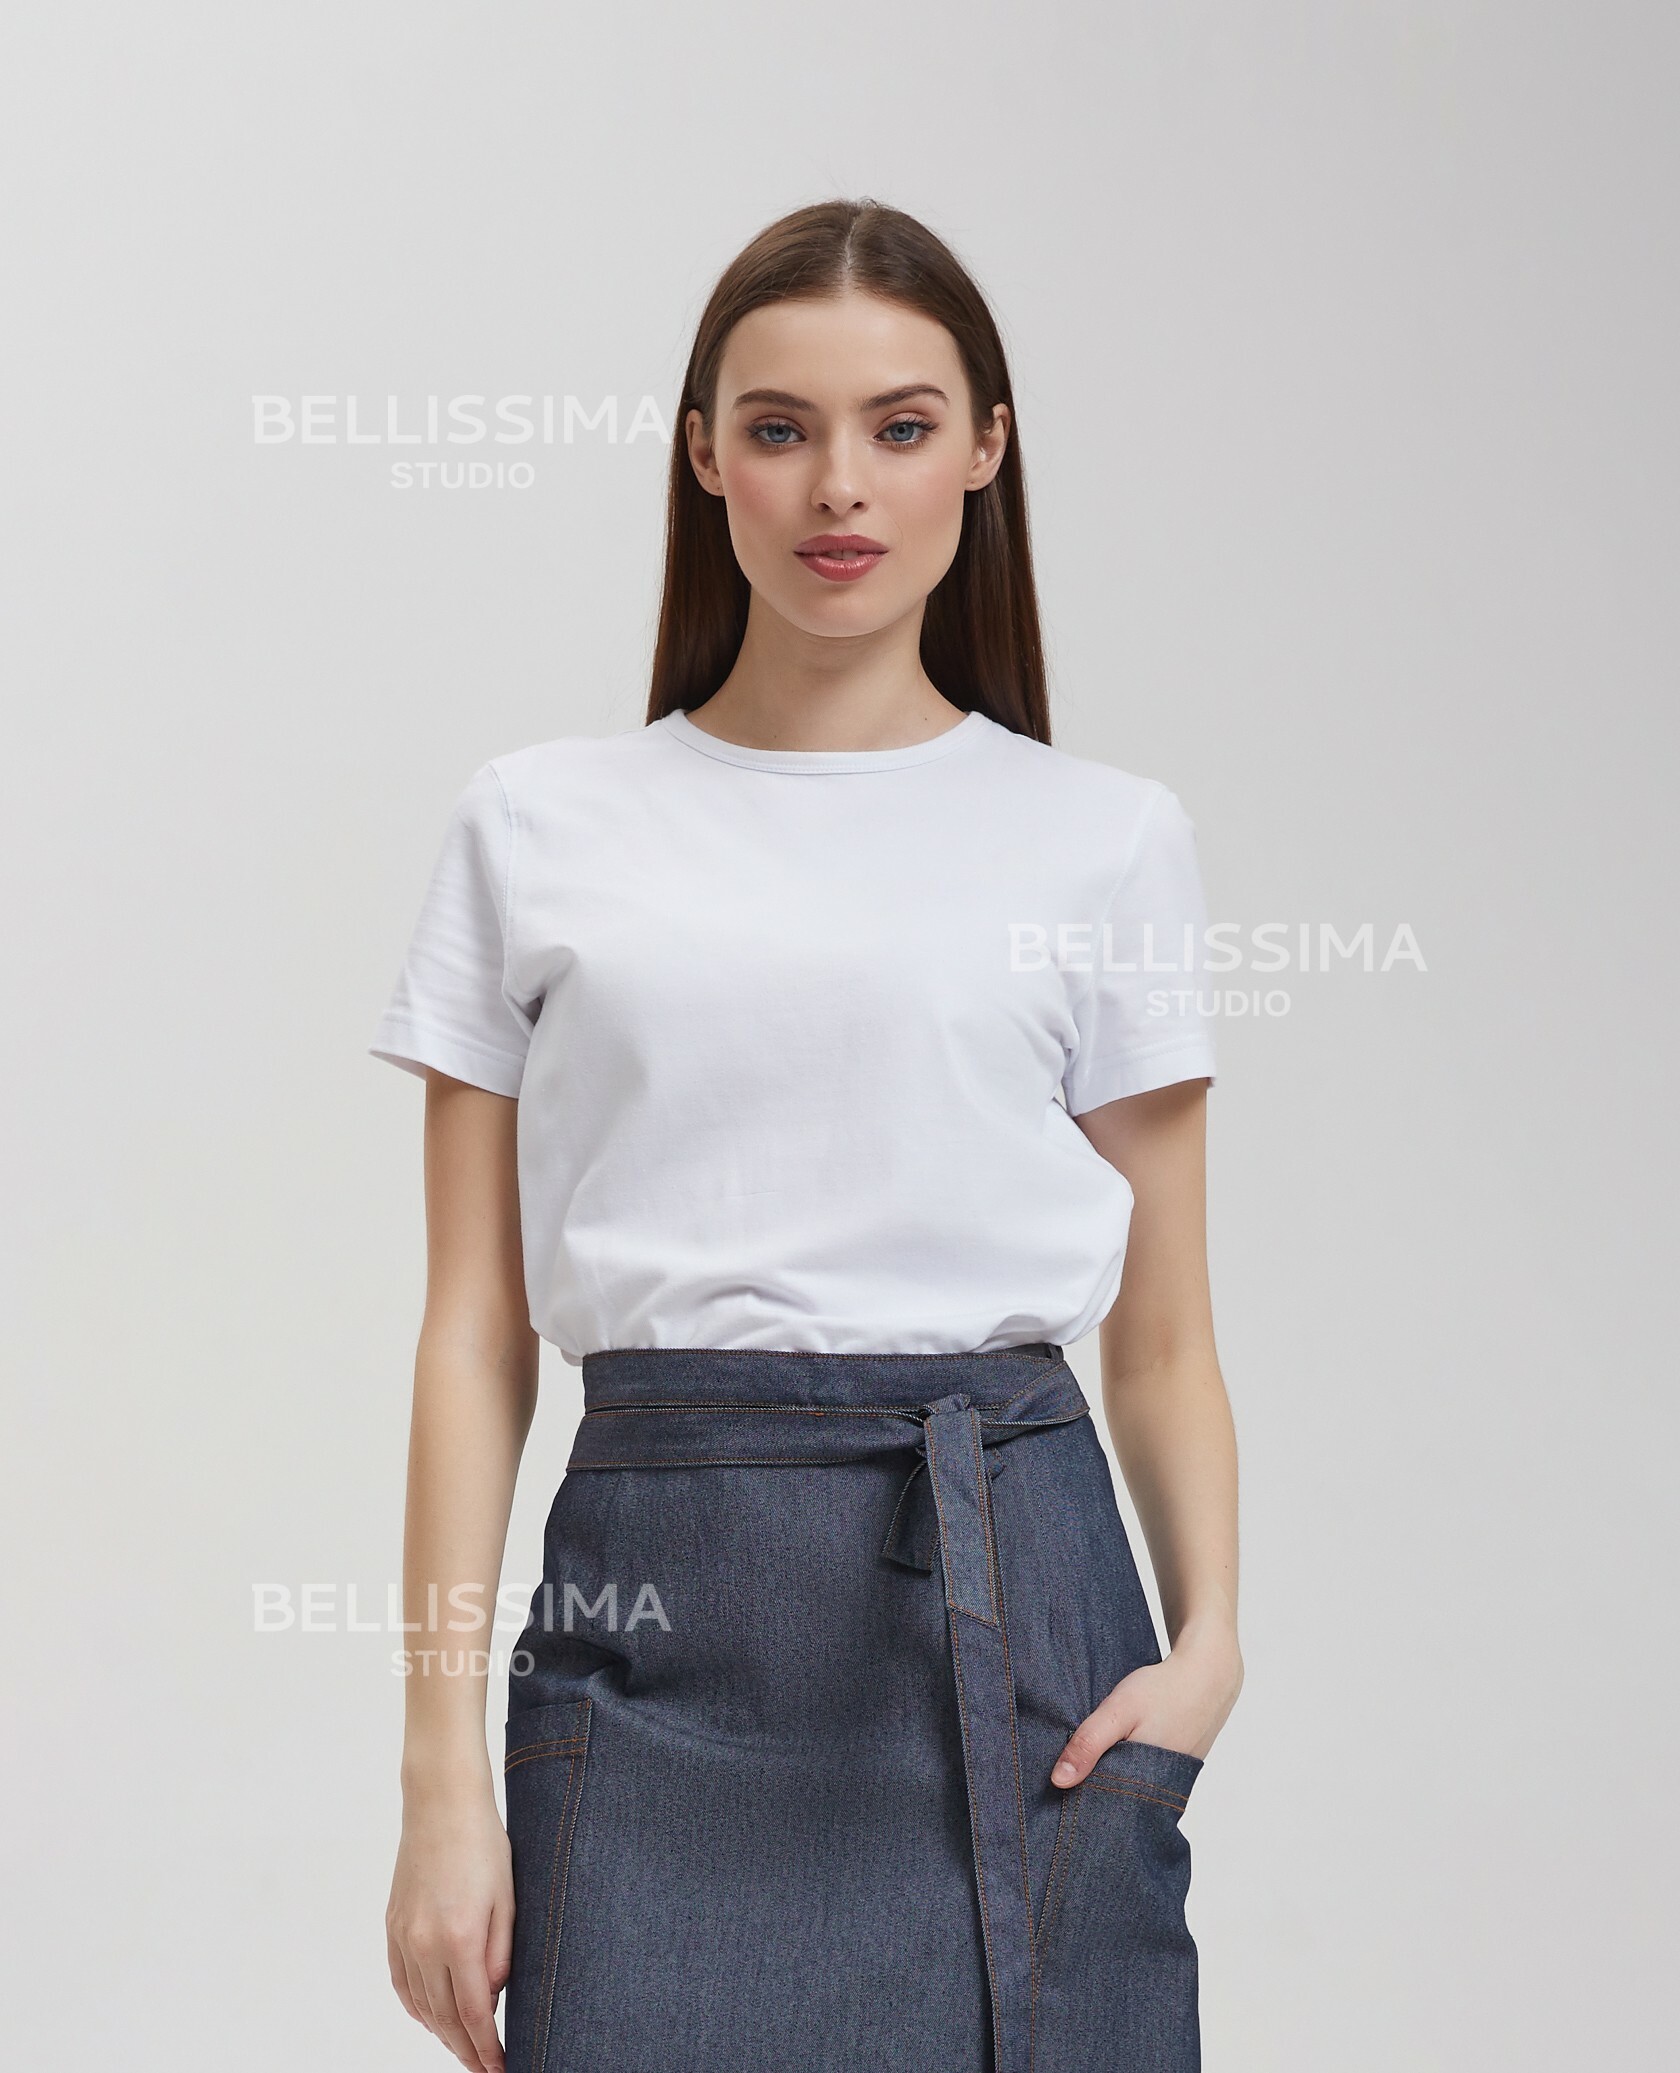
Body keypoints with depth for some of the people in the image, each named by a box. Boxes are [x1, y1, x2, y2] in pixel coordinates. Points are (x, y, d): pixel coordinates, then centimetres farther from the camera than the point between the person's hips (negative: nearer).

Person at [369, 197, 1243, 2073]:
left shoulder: (1105, 840, 7)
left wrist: (1206, 1635, -9)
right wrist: (445, 1771, -1)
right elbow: (474, 1330, 5)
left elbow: (1162, 1339, 8)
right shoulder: (538, 829, 7)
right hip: (661, 1596, 0)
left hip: (1007, 1584, 0)